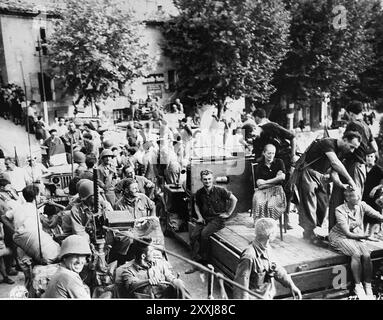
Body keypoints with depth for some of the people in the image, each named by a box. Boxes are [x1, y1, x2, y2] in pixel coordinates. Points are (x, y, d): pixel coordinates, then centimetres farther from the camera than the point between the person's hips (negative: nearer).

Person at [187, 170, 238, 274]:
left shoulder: (220, 190, -10)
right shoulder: (199, 193, 3)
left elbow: (234, 199, -3)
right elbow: (196, 204, 22)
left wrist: (228, 213, -2)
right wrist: (199, 216, 8)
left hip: (218, 219, -5)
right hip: (204, 218, 5)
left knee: (204, 233, -28)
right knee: (193, 236, -18)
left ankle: (203, 259, -10)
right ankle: (197, 262, -12)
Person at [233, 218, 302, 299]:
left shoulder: (264, 249, -1)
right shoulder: (249, 257, -29)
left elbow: (274, 268, 11)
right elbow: (241, 285, -24)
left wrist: (291, 285, 9)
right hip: (255, 297, -9)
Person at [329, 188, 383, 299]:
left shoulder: (362, 205, -8)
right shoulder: (340, 210, -21)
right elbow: (347, 233, -21)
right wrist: (365, 237, -24)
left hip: (356, 236, 4)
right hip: (340, 237, -4)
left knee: (367, 255, -22)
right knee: (356, 254, -29)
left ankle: (368, 288, -9)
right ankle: (358, 286, -12)